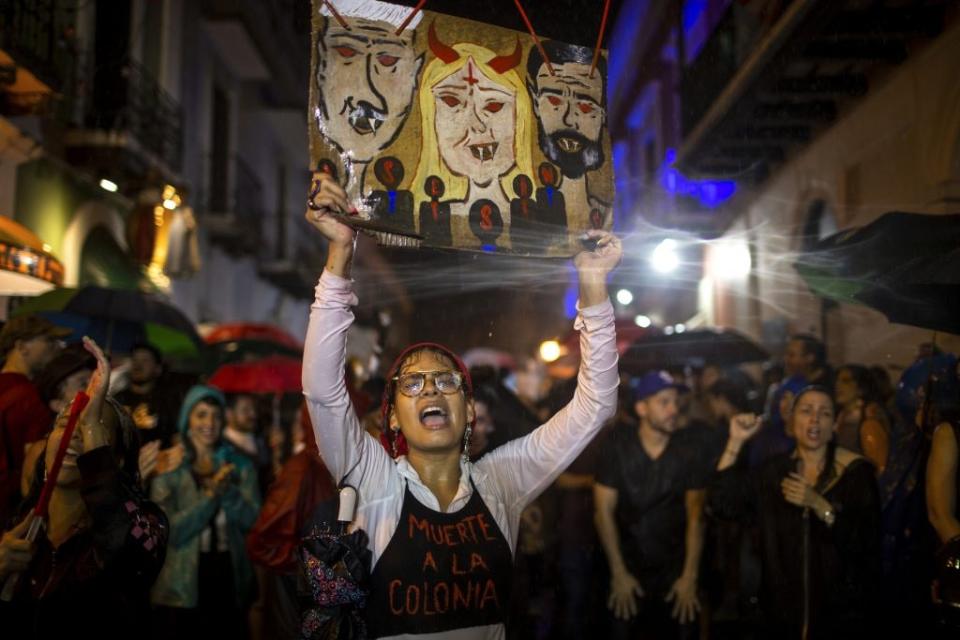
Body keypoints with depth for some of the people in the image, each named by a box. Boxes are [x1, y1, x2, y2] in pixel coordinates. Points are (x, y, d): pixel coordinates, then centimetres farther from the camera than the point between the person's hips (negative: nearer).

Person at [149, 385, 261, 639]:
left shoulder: (240, 466, 8)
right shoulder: (169, 470, 0)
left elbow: (251, 519, -4)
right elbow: (171, 531, -10)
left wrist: (227, 490, -19)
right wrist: (211, 494, -19)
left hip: (231, 583, 2)